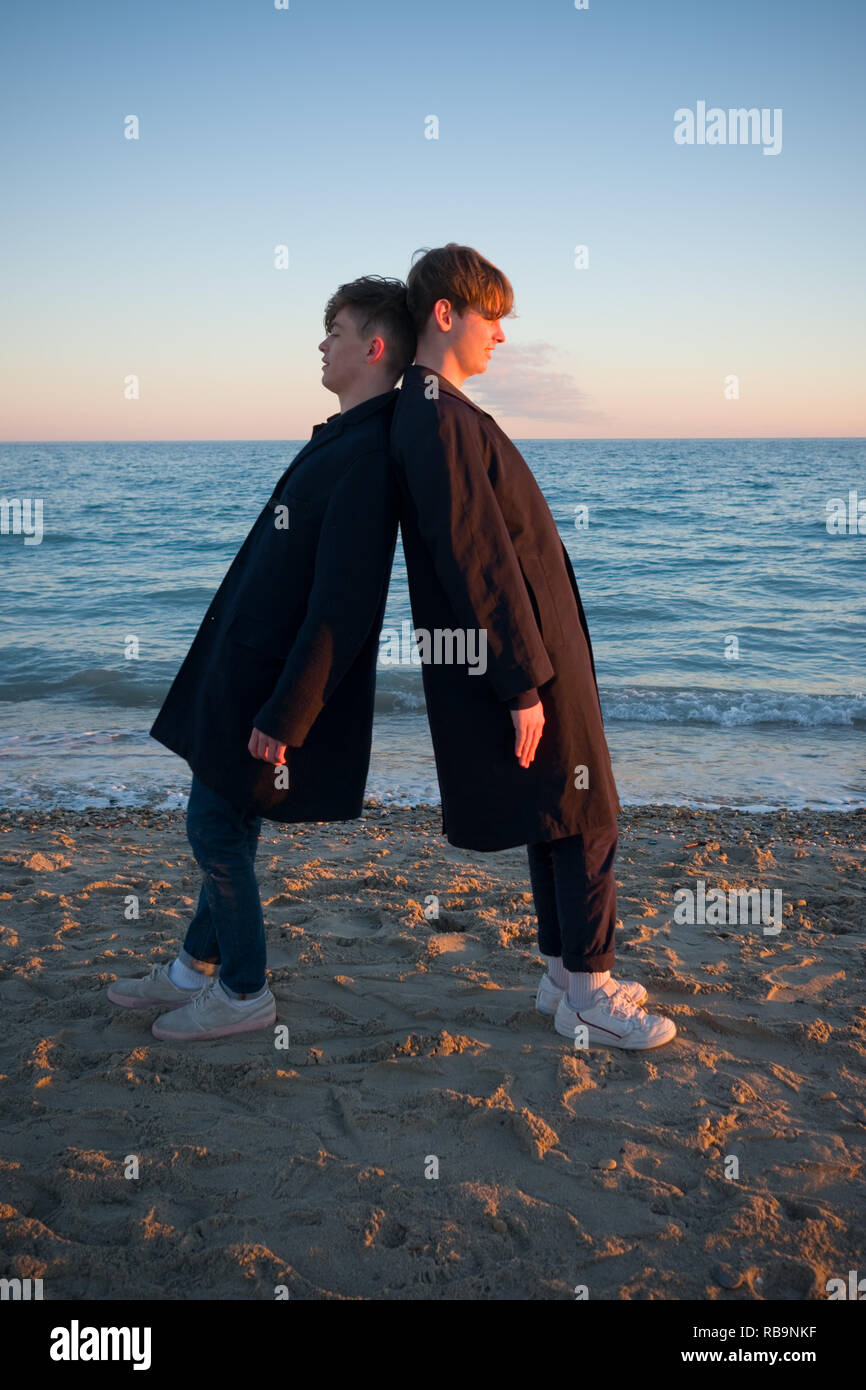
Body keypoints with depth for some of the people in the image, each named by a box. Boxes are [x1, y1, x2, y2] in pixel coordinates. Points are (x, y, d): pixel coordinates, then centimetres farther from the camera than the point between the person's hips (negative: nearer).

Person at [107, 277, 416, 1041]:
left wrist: (286, 715, -24)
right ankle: (196, 969, 34)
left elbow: (341, 606, -26)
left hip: (283, 681, -9)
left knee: (219, 828, 2)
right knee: (225, 825, 18)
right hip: (249, 665, 9)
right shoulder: (345, 437, 11)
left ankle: (243, 994, 19)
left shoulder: (368, 454, -22)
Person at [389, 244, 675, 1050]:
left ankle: (565, 974, 26)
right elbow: (477, 563, -23)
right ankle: (587, 992, 9)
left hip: (543, 645, 10)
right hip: (528, 654, -10)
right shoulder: (441, 421, -18)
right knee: (588, 817, -2)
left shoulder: (437, 415, 15)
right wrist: (523, 683, -21)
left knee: (565, 815, 16)